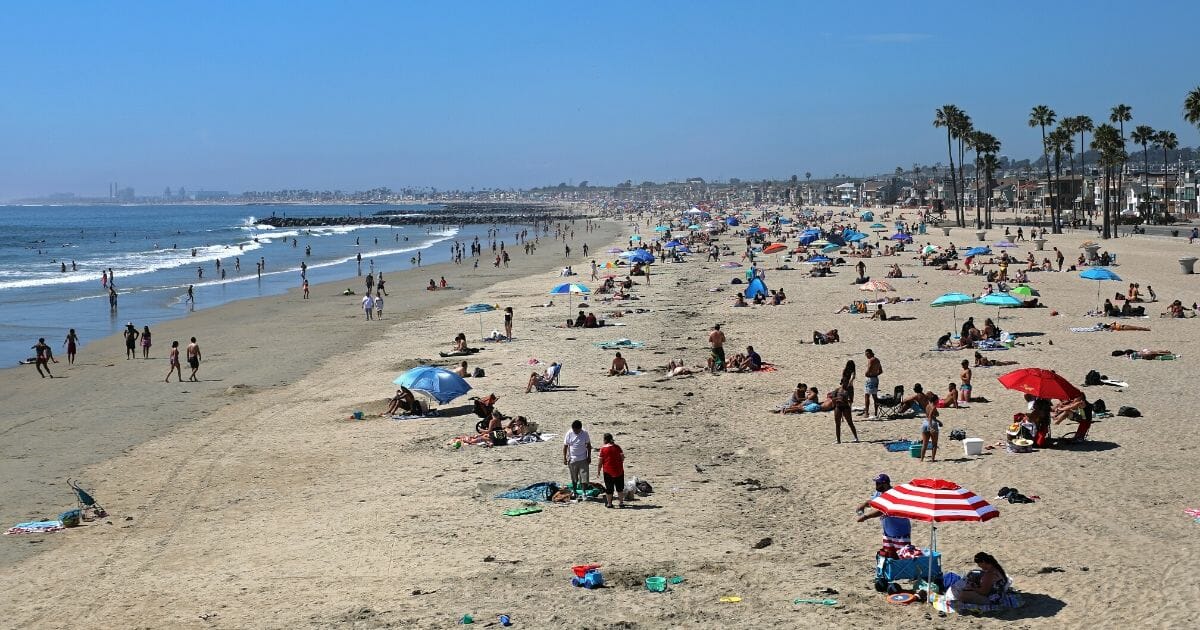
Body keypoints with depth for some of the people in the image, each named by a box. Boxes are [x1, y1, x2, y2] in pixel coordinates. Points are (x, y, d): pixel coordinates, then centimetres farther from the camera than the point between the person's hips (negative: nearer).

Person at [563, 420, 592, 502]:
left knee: (584, 477, -5)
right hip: (572, 459, 1)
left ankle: (583, 493, -1)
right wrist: (564, 458, -4)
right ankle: (574, 491, 28)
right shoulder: (569, 434, -8)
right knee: (574, 478, 12)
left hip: (583, 459, -1)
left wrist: (589, 457, 2)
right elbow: (565, 446, -1)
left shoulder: (585, 433, -7)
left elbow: (588, 445, 3)